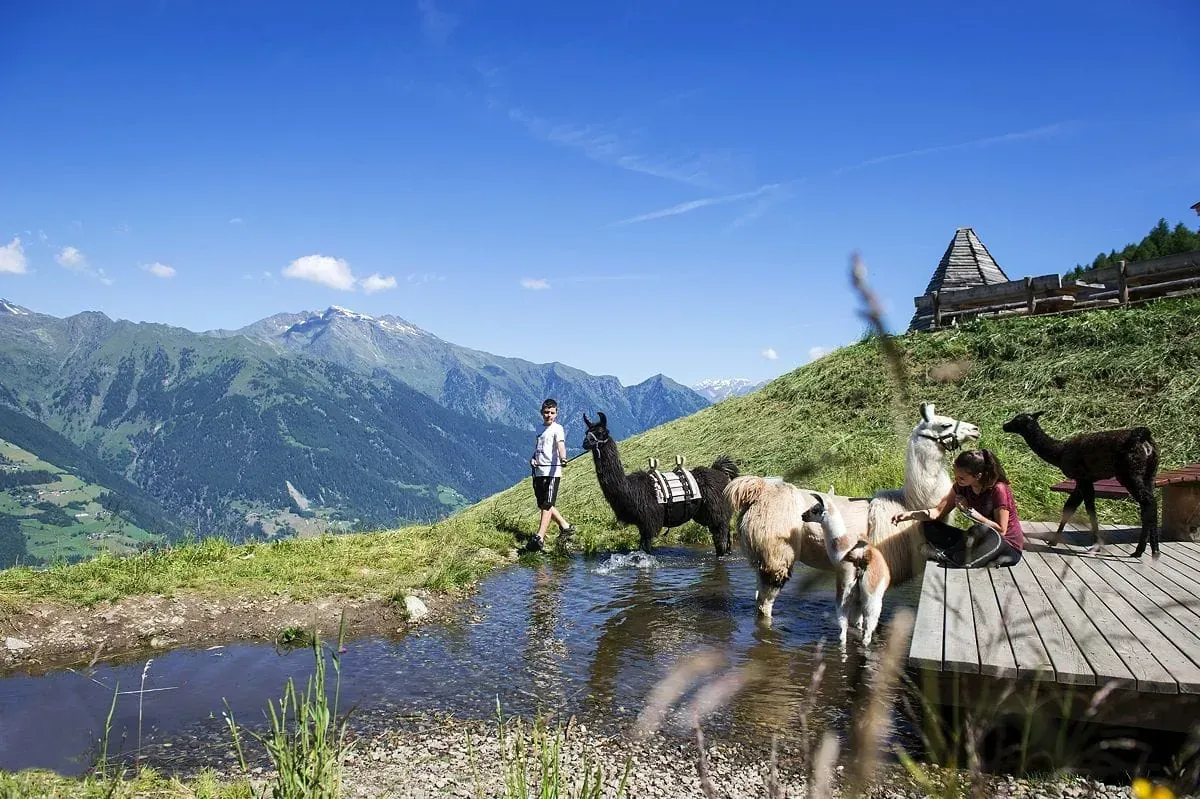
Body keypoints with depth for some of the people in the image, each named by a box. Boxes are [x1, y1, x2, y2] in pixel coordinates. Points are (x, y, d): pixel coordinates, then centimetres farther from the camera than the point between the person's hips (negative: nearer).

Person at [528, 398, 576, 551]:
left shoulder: (557, 428, -3)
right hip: (538, 471, 8)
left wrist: (562, 458, -41)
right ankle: (565, 527, 25)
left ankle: (540, 537, -11)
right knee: (542, 504, 11)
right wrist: (532, 459, 3)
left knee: (546, 505, -9)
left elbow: (560, 444, -21)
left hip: (552, 471, -8)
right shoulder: (540, 429, 19)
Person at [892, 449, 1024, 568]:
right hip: (982, 541, 7)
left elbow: (1001, 530, -22)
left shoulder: (998, 490, -22)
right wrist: (910, 514, -17)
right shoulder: (962, 486, -3)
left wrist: (969, 511, -22)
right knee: (929, 525, -4)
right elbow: (939, 511, -1)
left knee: (984, 531, -42)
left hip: (1007, 547, -7)